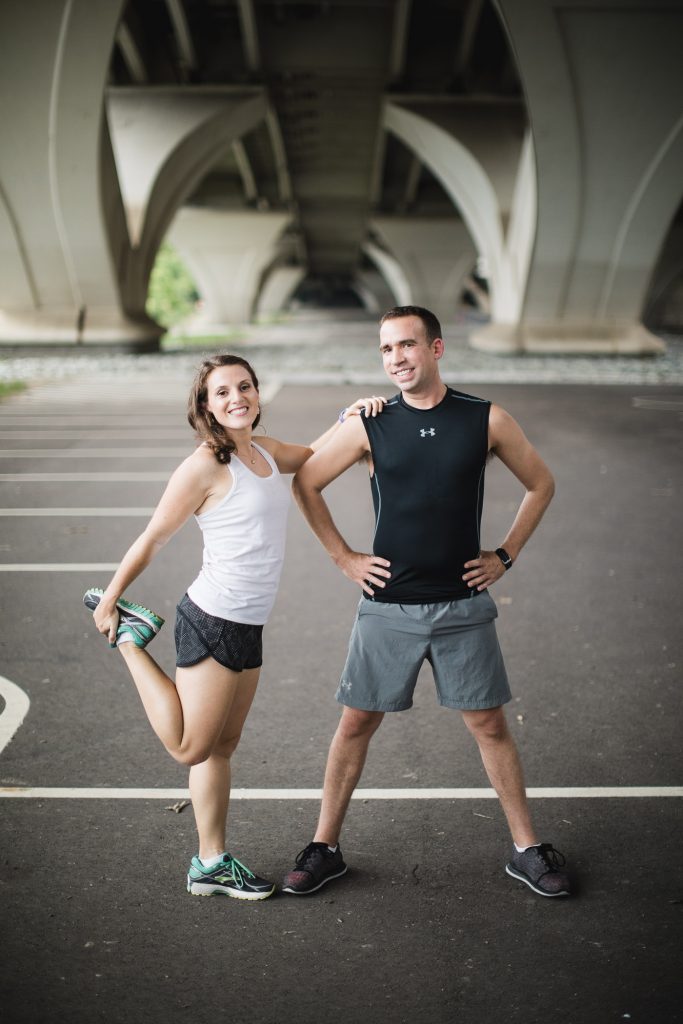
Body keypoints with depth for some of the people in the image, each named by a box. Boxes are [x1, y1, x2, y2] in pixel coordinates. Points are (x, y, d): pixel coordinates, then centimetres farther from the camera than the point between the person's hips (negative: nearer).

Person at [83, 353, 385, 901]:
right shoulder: (205, 467, -15)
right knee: (190, 747, 3)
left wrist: (349, 417, 12)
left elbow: (313, 455, 29)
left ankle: (212, 862, 25)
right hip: (214, 623, -8)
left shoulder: (266, 452, 8)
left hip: (248, 627, 8)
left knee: (222, 747, 14)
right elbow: (153, 539, -8)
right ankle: (129, 636, 16)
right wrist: (109, 598, 1)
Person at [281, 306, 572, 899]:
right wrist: (343, 557, 3)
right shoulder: (367, 425, -4)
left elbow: (541, 483, 11)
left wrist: (505, 555, 5)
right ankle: (325, 848, 23)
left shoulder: (487, 421, -3)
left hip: (464, 606, 0)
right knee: (357, 723, 7)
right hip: (388, 606, 0)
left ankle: (527, 850, 25)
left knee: (490, 725, 8)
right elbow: (305, 484, 6)